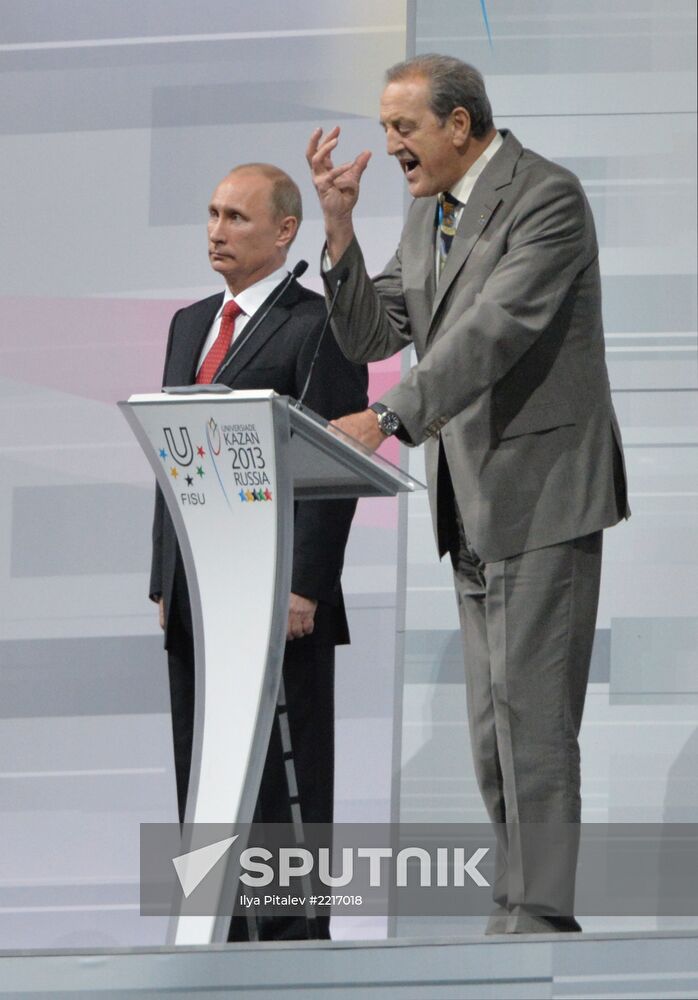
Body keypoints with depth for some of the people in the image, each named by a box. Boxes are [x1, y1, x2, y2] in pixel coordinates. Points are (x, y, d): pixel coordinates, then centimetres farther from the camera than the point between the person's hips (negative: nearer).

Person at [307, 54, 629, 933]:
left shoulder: (547, 198, -14)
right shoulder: (427, 213, 14)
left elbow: (495, 330, -25)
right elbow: (371, 336, 11)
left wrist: (388, 419, -32)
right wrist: (339, 224, -2)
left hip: (540, 492, -9)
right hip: (470, 500, 9)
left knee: (531, 715, -10)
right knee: (494, 726, 9)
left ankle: (540, 914, -8)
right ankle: (521, 910, 13)